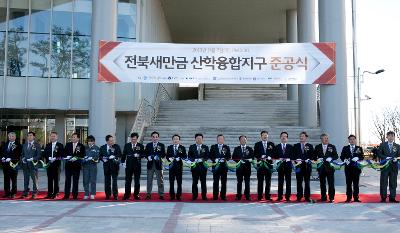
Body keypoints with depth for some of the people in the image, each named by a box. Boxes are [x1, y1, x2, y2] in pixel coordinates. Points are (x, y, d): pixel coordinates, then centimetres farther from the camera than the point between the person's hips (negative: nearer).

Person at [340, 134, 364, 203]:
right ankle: (348, 197, 7)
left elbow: (362, 157, 5)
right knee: (348, 183, 2)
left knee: (356, 183, 0)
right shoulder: (345, 148, 11)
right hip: (348, 168, 0)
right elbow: (342, 156, 6)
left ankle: (356, 197, 6)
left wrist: (357, 158, -15)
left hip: (356, 168, 0)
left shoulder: (359, 148, 11)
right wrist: (345, 160, -13)